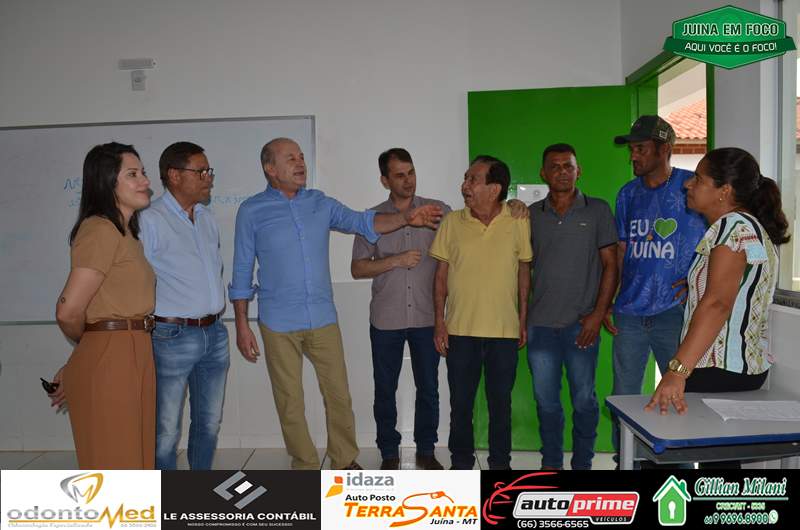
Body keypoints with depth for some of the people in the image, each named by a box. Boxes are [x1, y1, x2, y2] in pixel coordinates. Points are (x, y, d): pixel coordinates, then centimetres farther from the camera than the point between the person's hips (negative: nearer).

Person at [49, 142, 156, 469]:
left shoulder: (126, 232, 18)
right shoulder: (101, 230, -12)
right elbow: (68, 312, -17)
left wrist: (76, 366, 13)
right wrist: (89, 346, 4)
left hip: (134, 358, 9)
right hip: (108, 360, -9)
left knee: (133, 461, 17)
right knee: (114, 463, 3)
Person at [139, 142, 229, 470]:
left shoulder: (207, 218, 11)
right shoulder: (150, 221, -11)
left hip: (214, 333, 7)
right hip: (173, 336, -7)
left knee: (209, 422, 17)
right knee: (166, 430, 3)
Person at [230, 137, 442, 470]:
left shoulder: (320, 204, 6)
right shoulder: (252, 211, -2)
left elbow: (362, 222, -2)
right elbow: (242, 273, 0)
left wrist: (406, 218, -19)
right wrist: (241, 325, -2)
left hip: (323, 319, 3)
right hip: (279, 325, -2)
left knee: (338, 395, 9)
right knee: (290, 402, 8)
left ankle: (345, 461, 29)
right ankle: (306, 466, 27)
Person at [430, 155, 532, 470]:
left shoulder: (518, 222, -3)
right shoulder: (452, 222, -1)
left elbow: (524, 270, 5)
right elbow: (441, 273, 3)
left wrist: (523, 319, 4)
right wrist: (439, 321, -1)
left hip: (504, 330, 0)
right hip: (460, 329, 1)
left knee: (501, 402, 12)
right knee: (460, 402, 10)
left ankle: (500, 463, 30)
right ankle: (461, 463, 28)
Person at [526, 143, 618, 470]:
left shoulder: (598, 210, 2)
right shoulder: (531, 214, 8)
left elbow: (610, 265, 1)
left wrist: (598, 314, -7)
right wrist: (520, 317, 7)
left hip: (581, 323, -2)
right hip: (540, 324, 2)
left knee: (584, 400, 5)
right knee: (546, 401, 10)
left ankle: (583, 464, 22)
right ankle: (551, 463, 26)